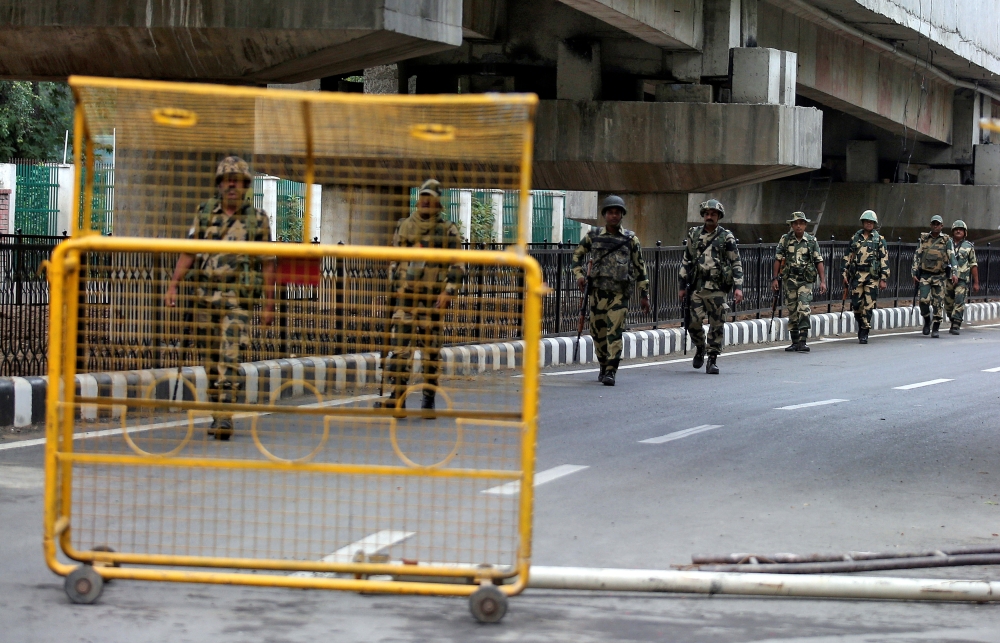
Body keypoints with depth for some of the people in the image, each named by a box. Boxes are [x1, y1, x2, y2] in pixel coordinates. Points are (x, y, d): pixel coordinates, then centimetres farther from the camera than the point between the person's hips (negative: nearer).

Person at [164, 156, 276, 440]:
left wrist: (269, 305, 1)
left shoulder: (258, 219, 1)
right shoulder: (205, 213, 7)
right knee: (210, 358, 7)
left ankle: (225, 417, -19)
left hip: (237, 298, -3)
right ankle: (218, 414, 18)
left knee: (230, 358, -15)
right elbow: (188, 253, 7)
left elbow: (267, 265, 3)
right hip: (205, 295, 3)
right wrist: (172, 286, -3)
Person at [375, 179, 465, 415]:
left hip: (433, 296, -2)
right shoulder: (403, 226, 13)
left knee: (430, 349, 1)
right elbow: (394, 261, 19)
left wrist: (448, 291, -10)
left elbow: (458, 265, 1)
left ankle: (429, 398, 8)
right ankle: (397, 396, -5)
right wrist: (393, 289, 12)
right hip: (405, 294, 3)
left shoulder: (448, 230, 3)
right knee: (399, 346, -6)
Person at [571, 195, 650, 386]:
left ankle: (611, 371, -11)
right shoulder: (593, 236, 7)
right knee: (597, 332, 6)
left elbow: (640, 267, 8)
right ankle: (604, 366, 25)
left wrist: (644, 295, 6)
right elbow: (577, 255, 19)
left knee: (614, 332, -11)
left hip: (620, 293, -2)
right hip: (598, 290, 2)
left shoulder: (630, 239, 5)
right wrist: (579, 275, 3)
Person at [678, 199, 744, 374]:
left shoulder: (726, 237, 1)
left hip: (718, 289, -2)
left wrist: (738, 287, -8)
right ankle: (700, 349, 26)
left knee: (717, 326, -1)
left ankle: (712, 360, 7)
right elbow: (686, 261, 14)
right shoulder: (694, 234, 9)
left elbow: (736, 263, 2)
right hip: (697, 287, 2)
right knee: (693, 323, -2)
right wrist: (683, 286, 11)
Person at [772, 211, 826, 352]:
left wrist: (823, 281, -3)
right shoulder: (785, 239, 4)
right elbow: (778, 260, 5)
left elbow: (819, 262, 4)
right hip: (789, 279, 2)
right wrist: (775, 279, -1)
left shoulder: (812, 241, 2)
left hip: (806, 281, -2)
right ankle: (794, 342, 16)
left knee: (804, 310, -14)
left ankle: (802, 342, -16)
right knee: (792, 312, 7)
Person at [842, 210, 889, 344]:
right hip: (856, 275, 2)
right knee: (856, 304, -1)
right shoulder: (855, 238, 12)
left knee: (868, 305, -5)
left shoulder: (879, 240, 6)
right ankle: (861, 324, 22)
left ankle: (864, 333, -1)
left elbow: (884, 260, 3)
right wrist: (845, 275, 7)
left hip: (872, 276, -2)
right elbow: (847, 257, 14)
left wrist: (883, 279, -4)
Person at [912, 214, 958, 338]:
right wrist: (914, 273, 2)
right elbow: (917, 256, 9)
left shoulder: (946, 241, 3)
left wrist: (954, 273, -18)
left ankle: (936, 329, 7)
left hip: (939, 276, -1)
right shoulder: (924, 239, 8)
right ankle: (927, 321, 13)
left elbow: (952, 257, -5)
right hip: (925, 275, 1)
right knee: (924, 300, -12)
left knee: (938, 303, -2)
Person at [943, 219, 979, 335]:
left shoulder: (969, 246, 7)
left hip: (962, 280, -2)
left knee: (959, 302, -15)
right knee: (948, 304, 7)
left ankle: (956, 326, -16)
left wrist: (976, 282, 6)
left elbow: (973, 265, 9)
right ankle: (954, 323, 27)